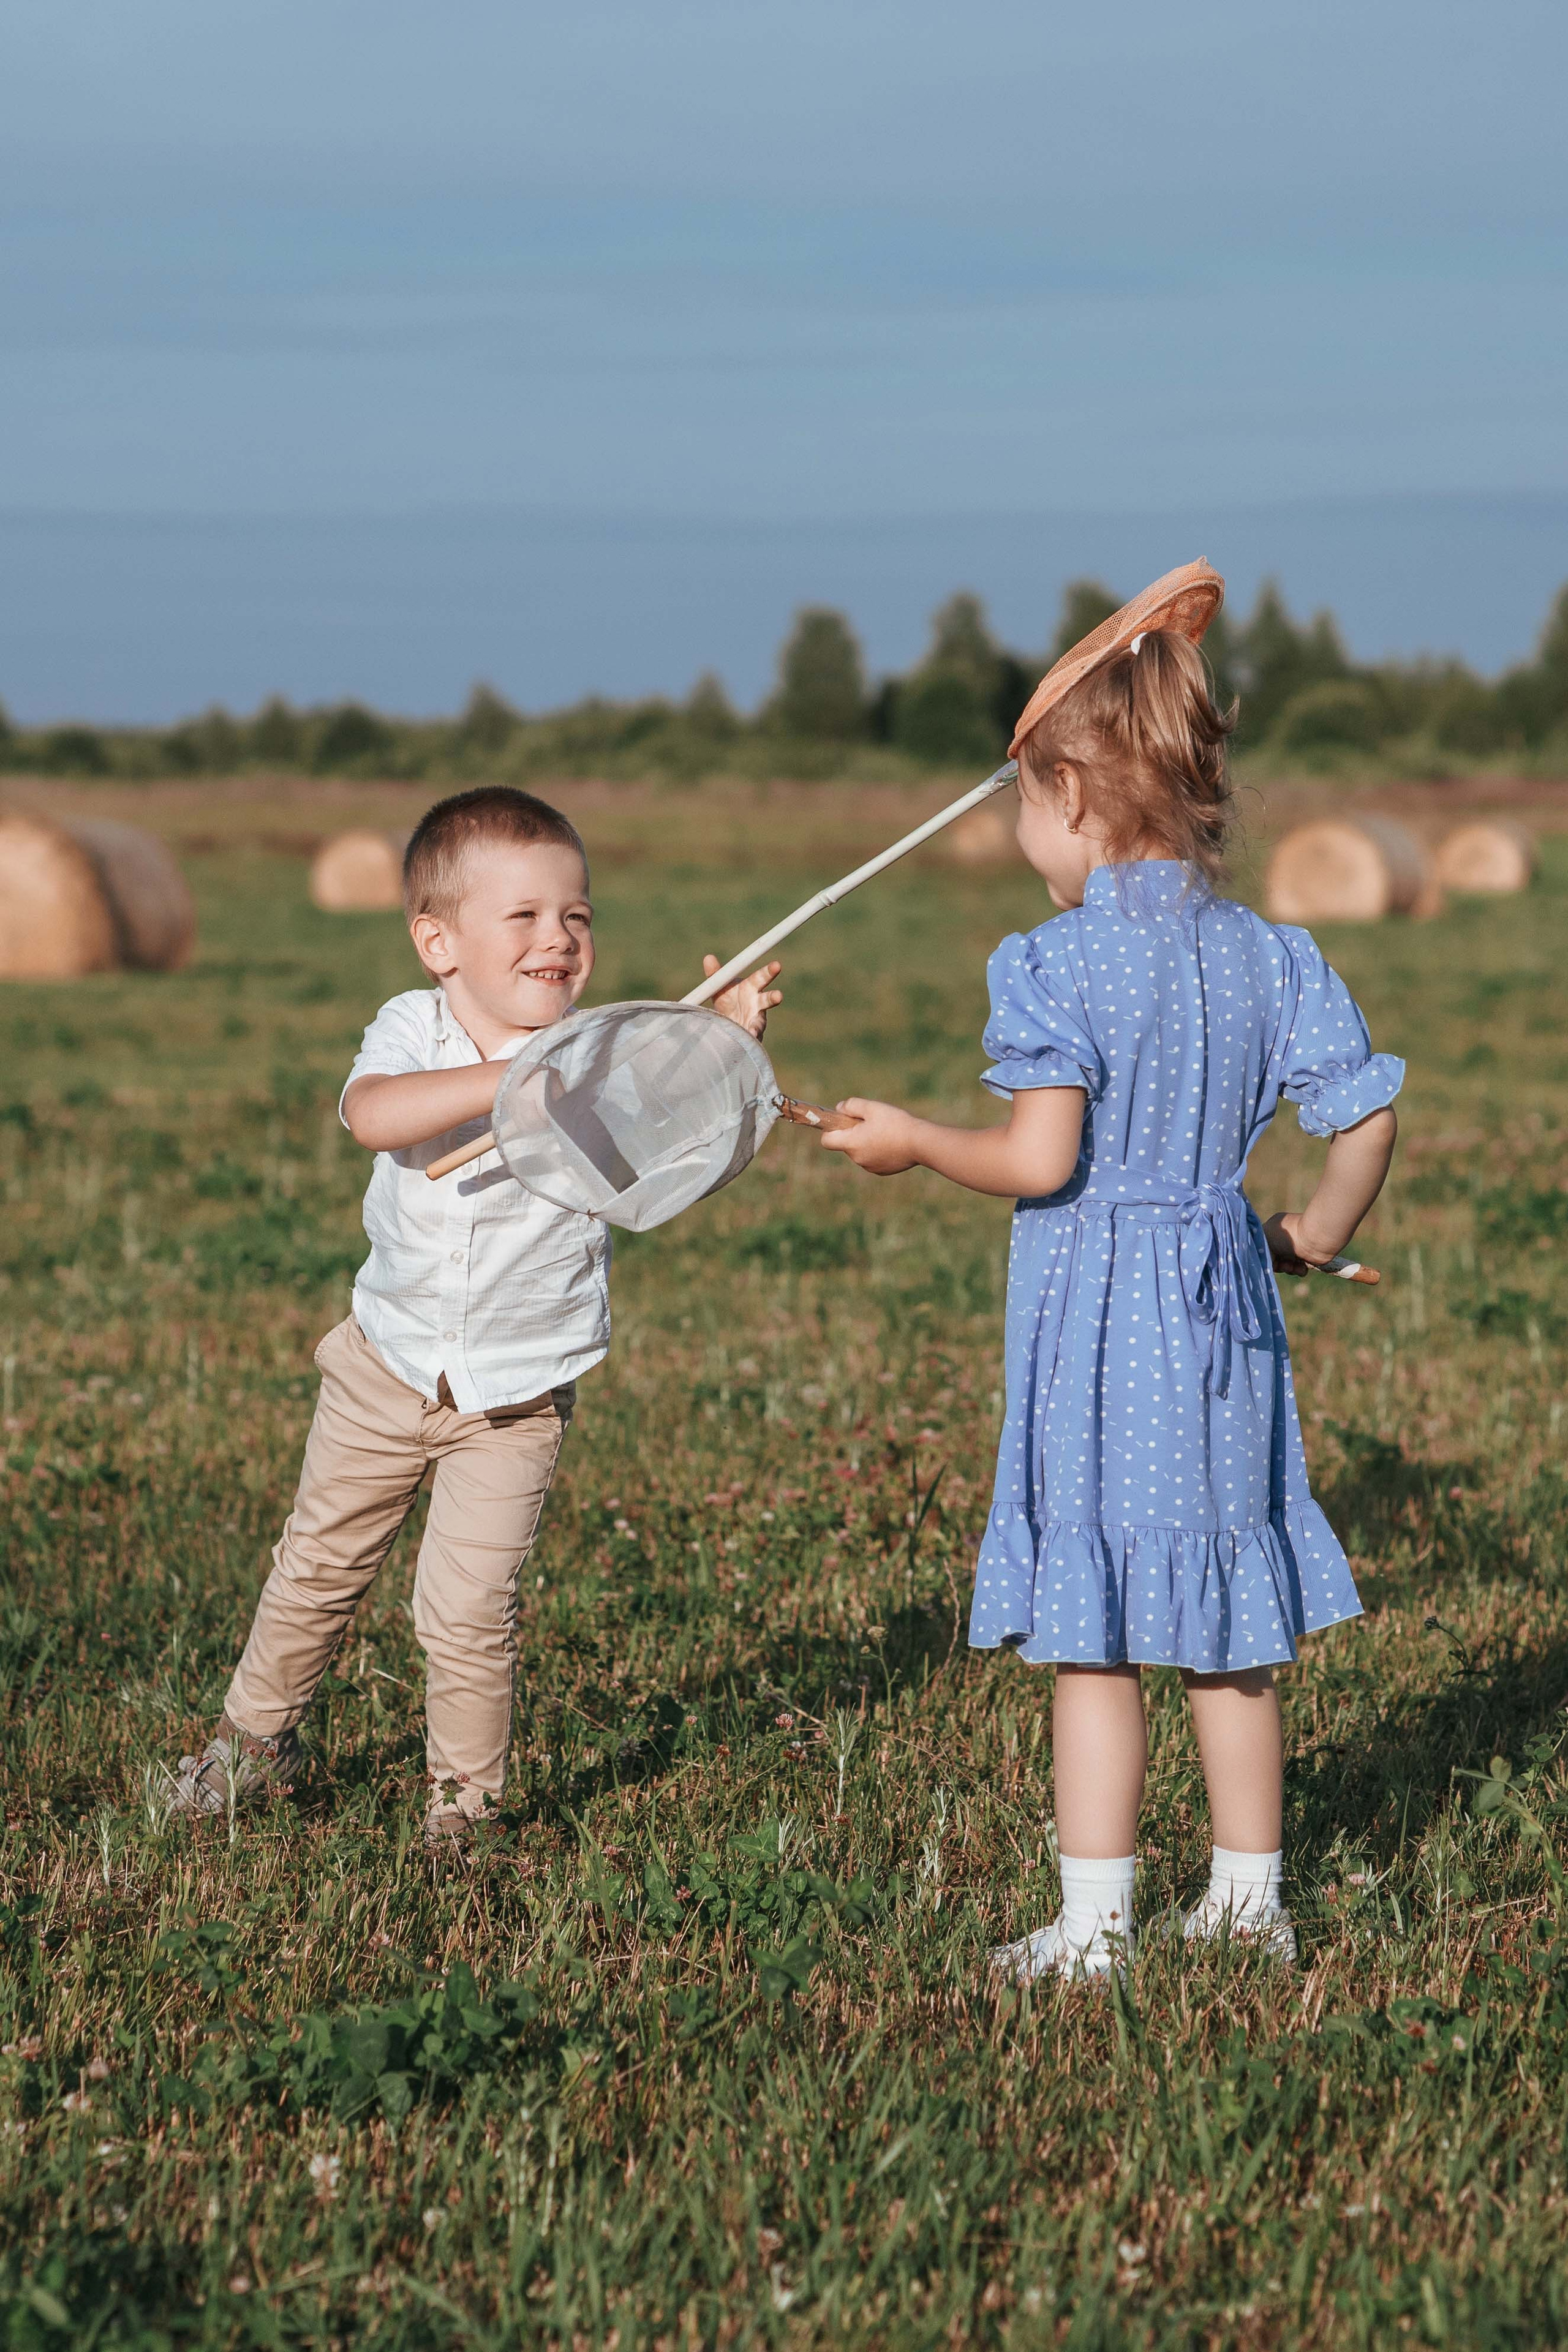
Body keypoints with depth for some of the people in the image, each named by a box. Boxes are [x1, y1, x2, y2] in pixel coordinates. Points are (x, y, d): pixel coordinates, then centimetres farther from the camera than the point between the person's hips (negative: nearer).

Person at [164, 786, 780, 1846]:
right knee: (319, 1565, 17)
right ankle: (257, 1736, 41)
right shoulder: (415, 1029, -12)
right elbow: (371, 1115, -33)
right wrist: (509, 1081, -44)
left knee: (469, 1609, -5)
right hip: (389, 1366, 2)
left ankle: (467, 1796, 17)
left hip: (518, 1397, -2)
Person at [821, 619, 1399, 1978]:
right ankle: (1249, 1898, 24)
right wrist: (1319, 1236, 20)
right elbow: (1369, 1117, 3)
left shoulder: (1059, 964, -13)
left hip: (1094, 1322, -6)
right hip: (1225, 1307, 6)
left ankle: (1094, 1925, 2)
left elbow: (1039, 1159, -20)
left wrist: (914, 1141, -4)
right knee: (1231, 1631, 15)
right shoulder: (1267, 957, 4)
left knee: (1093, 1632, -1)